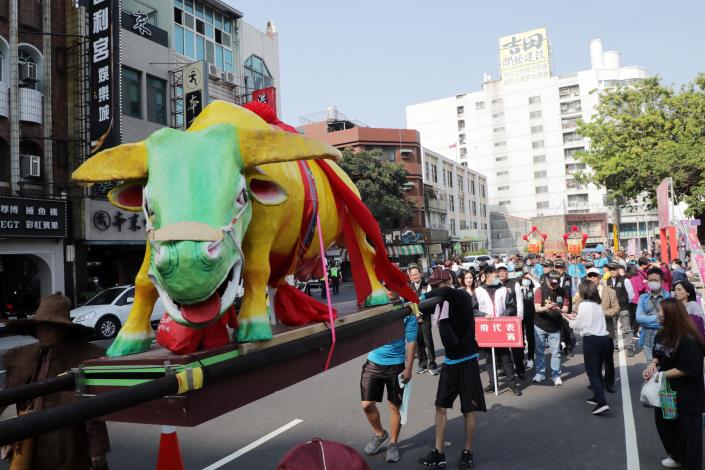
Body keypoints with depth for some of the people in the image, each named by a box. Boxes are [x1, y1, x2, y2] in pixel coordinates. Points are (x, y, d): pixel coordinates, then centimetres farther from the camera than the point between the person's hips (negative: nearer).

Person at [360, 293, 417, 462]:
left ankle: (393, 443, 30)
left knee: (394, 406, 8)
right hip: (374, 361, 3)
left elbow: (411, 341, -6)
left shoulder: (407, 311, -10)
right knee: (366, 404, 5)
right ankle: (379, 434, 33)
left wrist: (408, 368, -8)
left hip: (396, 364, -3)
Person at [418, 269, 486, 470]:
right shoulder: (440, 303, 2)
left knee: (468, 410, 8)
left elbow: (446, 292, -36)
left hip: (466, 361, -6)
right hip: (450, 361, 6)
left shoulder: (463, 297, -16)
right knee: (441, 406, 8)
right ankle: (438, 453, 19)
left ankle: (467, 453, 25)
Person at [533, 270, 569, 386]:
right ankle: (540, 373, 21)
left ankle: (556, 375, 15)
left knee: (556, 352, 5)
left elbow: (565, 309, -8)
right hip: (540, 326, -1)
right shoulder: (540, 290, -11)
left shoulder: (562, 292, -4)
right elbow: (537, 308, -18)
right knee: (540, 351, 10)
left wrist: (559, 310, -31)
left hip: (555, 327, 1)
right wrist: (546, 308, -39)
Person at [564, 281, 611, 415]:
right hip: (603, 338, 8)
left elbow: (578, 325, -3)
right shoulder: (598, 304, 12)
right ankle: (598, 397, 27)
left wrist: (569, 320, 14)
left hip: (591, 339, -7)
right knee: (598, 370, 19)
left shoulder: (584, 304, -9)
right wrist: (576, 317, 18)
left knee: (592, 372, -4)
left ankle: (602, 403, -13)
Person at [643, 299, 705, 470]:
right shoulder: (661, 335, 0)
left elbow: (687, 369, -23)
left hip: (686, 395, -8)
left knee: (687, 430, 7)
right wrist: (653, 364, -8)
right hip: (666, 390, 8)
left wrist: (660, 374, -21)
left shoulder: (688, 340, -25)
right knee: (663, 423, 21)